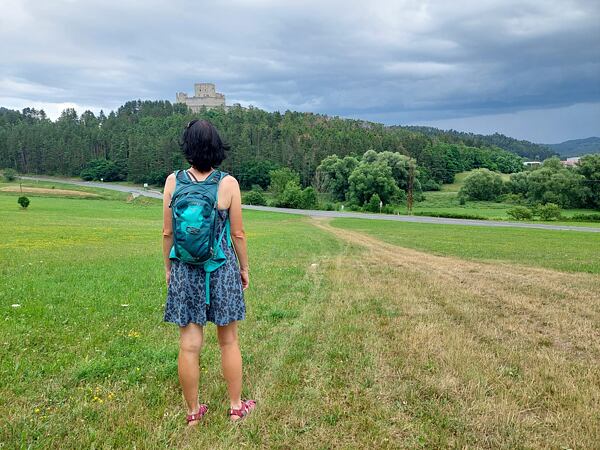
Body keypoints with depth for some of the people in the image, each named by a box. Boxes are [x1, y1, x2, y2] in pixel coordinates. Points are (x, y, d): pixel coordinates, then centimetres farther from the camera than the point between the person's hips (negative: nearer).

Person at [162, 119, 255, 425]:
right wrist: (244, 268, 10)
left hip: (185, 270, 1)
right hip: (223, 268, -1)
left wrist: (167, 266, 13)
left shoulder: (173, 181, -4)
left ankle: (193, 412, 22)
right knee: (229, 341, 13)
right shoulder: (229, 184, -8)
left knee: (189, 344, 8)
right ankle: (236, 406, 26)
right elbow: (238, 233, -4)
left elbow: (168, 232, -1)